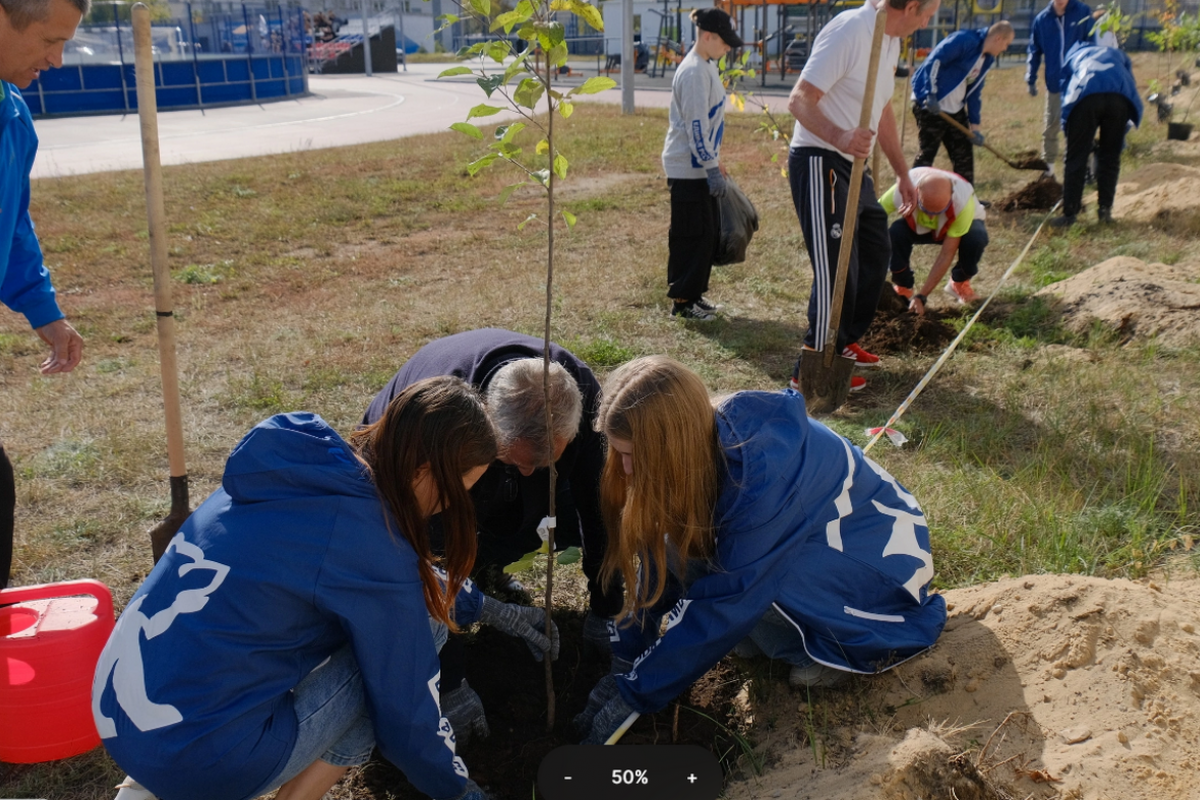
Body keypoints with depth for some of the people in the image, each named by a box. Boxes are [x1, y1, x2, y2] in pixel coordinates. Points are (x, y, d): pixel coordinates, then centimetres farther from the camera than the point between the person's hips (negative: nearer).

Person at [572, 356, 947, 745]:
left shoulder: (762, 474, -37)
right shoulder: (702, 443, -15)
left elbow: (723, 606, -31)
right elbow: (658, 566, -7)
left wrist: (632, 694, -24)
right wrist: (625, 662, -7)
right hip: (809, 536, 7)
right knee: (678, 537, -16)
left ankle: (848, 645, -7)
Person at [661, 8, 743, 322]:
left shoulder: (706, 67, 14)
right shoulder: (694, 72, -17)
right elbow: (695, 126, -21)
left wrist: (715, 161, 22)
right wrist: (712, 169, -21)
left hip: (699, 166, 10)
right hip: (688, 169, -10)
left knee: (709, 233, 13)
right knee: (692, 236, -4)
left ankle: (694, 294, 22)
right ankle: (682, 301, 5)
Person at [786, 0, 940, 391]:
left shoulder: (891, 40, 13)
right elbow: (799, 101, -24)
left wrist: (903, 174, 27)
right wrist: (838, 137, -42)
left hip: (854, 165, 10)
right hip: (819, 164, -10)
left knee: (875, 255, 18)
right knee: (836, 270, -11)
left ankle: (843, 343, 34)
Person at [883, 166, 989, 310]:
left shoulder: (963, 203, -39)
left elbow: (946, 255, -35)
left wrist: (921, 296, -36)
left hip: (958, 225, -1)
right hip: (918, 227, 1)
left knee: (976, 238, -37)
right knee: (894, 233, -33)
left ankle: (960, 283, -3)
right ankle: (903, 287, -5)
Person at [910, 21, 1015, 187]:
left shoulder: (988, 59, 12)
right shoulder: (964, 40, -15)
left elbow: (975, 92, 15)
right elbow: (934, 61, -22)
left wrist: (974, 125, 10)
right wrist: (931, 95, -27)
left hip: (956, 111, 9)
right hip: (931, 106, -9)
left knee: (964, 156, 12)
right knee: (926, 155, -7)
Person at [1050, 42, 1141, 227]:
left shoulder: (1074, 55, 38)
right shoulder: (1119, 55, 39)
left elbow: (1066, 99, 29)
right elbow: (1132, 89, 32)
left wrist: (1070, 134, 32)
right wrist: (1120, 139, 33)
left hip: (1085, 96, -2)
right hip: (1120, 97, 2)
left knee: (1076, 158, 4)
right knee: (1110, 157, 14)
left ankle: (1069, 213, 2)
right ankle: (1105, 210, 16)